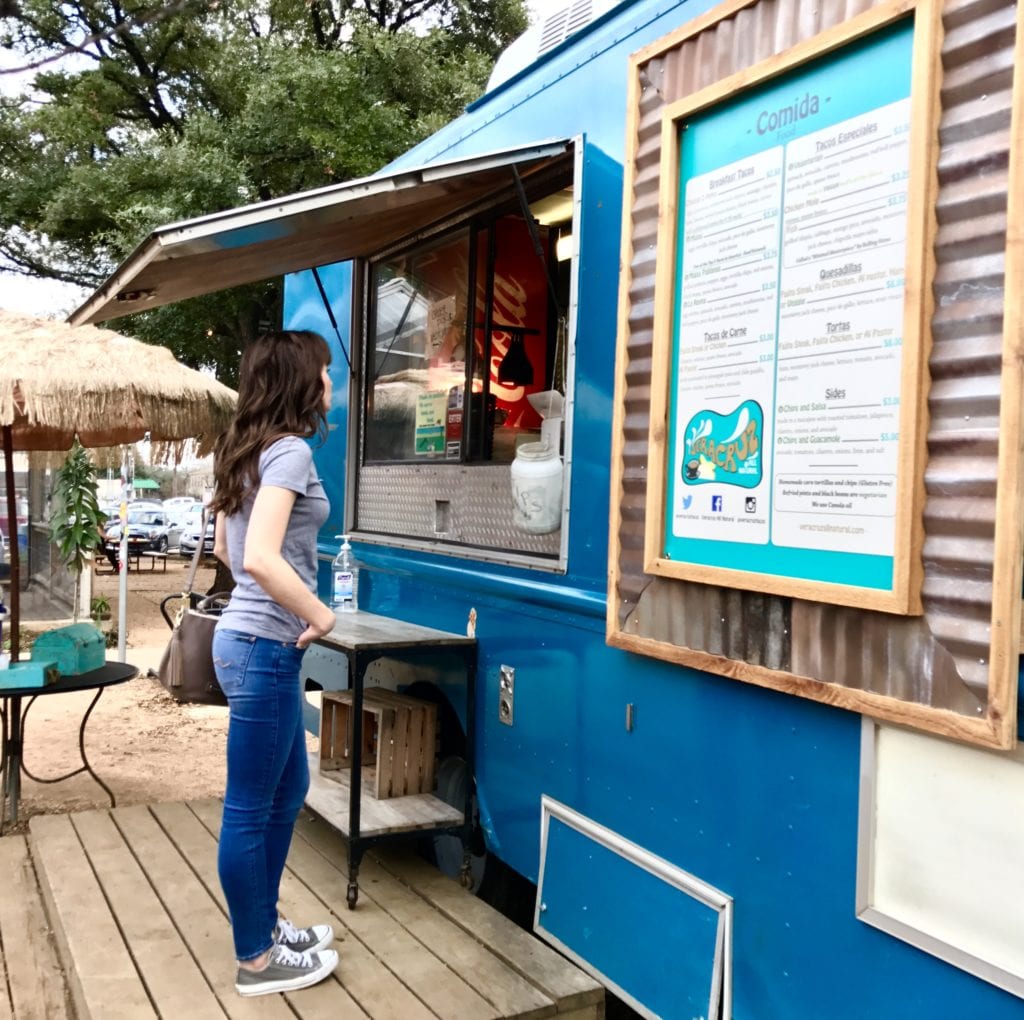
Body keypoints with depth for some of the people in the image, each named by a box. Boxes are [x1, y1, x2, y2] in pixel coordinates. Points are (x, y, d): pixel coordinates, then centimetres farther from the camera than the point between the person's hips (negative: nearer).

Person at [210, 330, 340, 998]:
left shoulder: (248, 448, 12)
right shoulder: (291, 450, -17)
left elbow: (225, 549, 21)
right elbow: (260, 558, -29)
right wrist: (321, 614, -16)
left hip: (252, 637, 10)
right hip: (265, 647, -10)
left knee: (288, 791, 21)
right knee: (250, 808, 4)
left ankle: (265, 925, 36)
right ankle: (257, 960, 21)